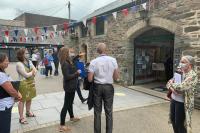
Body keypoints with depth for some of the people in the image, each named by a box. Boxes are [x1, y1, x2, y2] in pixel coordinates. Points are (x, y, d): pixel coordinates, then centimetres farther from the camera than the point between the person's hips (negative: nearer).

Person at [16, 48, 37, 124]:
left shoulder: (29, 62, 8)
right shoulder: (19, 64, -17)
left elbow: (35, 71, 5)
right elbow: (26, 75, -21)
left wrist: (31, 73, -16)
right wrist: (32, 72, -4)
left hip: (31, 83, 8)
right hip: (23, 84, -8)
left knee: (29, 99, 18)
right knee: (22, 100, 1)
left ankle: (28, 112, 36)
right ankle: (21, 117, 10)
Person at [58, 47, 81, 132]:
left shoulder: (68, 62, 6)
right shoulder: (65, 64, -23)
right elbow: (67, 76, -28)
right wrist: (76, 73, -20)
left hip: (71, 86, 10)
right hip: (69, 87, -10)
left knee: (70, 103, 24)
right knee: (66, 105, -3)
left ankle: (72, 117, 45)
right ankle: (62, 125, 7)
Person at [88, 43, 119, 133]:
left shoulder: (94, 62, -10)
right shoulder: (113, 60, -6)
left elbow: (90, 79, -9)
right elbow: (116, 77, -2)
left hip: (97, 87, 0)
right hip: (109, 87, 1)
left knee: (97, 112, 13)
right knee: (109, 112, 12)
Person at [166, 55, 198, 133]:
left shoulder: (192, 76, -18)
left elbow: (180, 87, -28)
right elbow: (169, 82, 6)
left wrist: (171, 84, -10)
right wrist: (172, 88, -15)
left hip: (182, 103, -7)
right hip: (173, 100, 7)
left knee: (179, 123, 4)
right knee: (172, 119, 18)